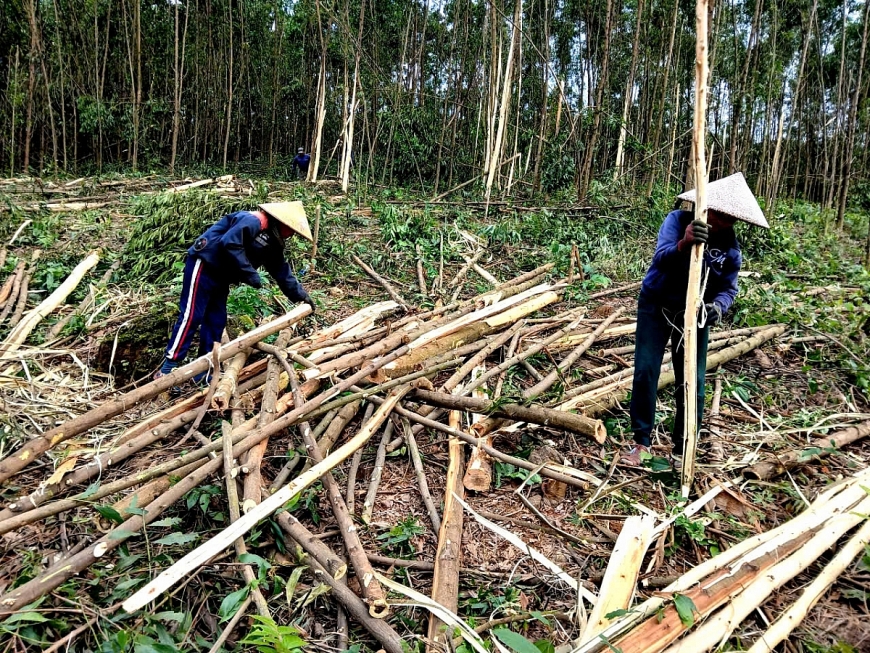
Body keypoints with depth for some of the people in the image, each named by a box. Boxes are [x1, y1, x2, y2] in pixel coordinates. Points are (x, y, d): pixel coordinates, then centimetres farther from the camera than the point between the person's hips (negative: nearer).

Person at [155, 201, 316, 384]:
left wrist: (299, 293, 14)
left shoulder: (272, 243, 10)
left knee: (216, 321, 8)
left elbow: (281, 270, 17)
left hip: (220, 276, 10)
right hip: (203, 266, -10)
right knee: (191, 317, -10)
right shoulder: (252, 221, -20)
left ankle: (204, 371, 15)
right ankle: (167, 369, -5)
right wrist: (250, 273, -26)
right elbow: (229, 243, -31)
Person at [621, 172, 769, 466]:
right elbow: (660, 258, -32)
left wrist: (719, 306, -27)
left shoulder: (730, 246, -10)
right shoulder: (678, 220, -18)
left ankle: (682, 450, 16)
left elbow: (728, 288, -4)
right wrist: (683, 244, -54)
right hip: (656, 307, -2)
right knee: (645, 372, -5)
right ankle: (641, 441, 10)